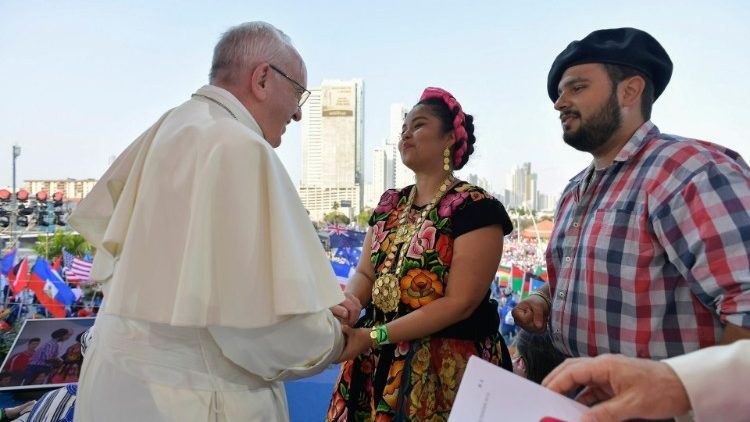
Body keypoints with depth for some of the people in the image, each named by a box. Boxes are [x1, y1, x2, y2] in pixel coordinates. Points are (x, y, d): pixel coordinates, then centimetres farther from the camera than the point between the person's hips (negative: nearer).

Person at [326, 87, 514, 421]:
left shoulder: (475, 207, -13)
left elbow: (459, 303, -18)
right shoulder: (389, 204, 8)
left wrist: (372, 336, -23)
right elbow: (364, 273, 5)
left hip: (446, 364, -5)